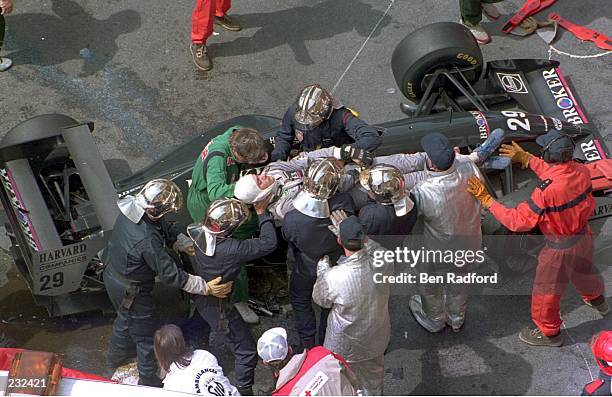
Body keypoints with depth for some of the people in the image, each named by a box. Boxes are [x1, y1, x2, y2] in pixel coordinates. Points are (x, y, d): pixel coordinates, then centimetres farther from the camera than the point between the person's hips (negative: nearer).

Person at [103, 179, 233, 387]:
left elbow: (166, 229, 2)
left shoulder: (129, 209, -15)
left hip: (112, 274, 9)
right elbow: (170, 274, -32)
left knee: (124, 318, 36)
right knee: (146, 337, 14)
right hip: (131, 292, -9)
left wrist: (185, 244, -7)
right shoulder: (147, 240, -40)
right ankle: (149, 382, 34)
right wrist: (206, 287, -26)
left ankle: (116, 356, 61)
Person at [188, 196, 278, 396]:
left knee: (200, 332, 38)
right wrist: (261, 212, -21)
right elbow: (269, 243, -31)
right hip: (217, 306, -8)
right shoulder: (232, 249, -39)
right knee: (247, 350, 9)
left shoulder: (200, 233, -19)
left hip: (200, 296, 8)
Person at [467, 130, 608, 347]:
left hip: (560, 248, -7)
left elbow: (518, 221, -30)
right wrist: (526, 158, 11)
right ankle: (598, 300, 66)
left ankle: (549, 333, 40)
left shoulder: (546, 191, -38)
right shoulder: (581, 172, -16)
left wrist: (486, 200, -26)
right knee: (582, 272, 37)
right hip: (585, 237, 7)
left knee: (546, 290, 18)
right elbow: (556, 171, 7)